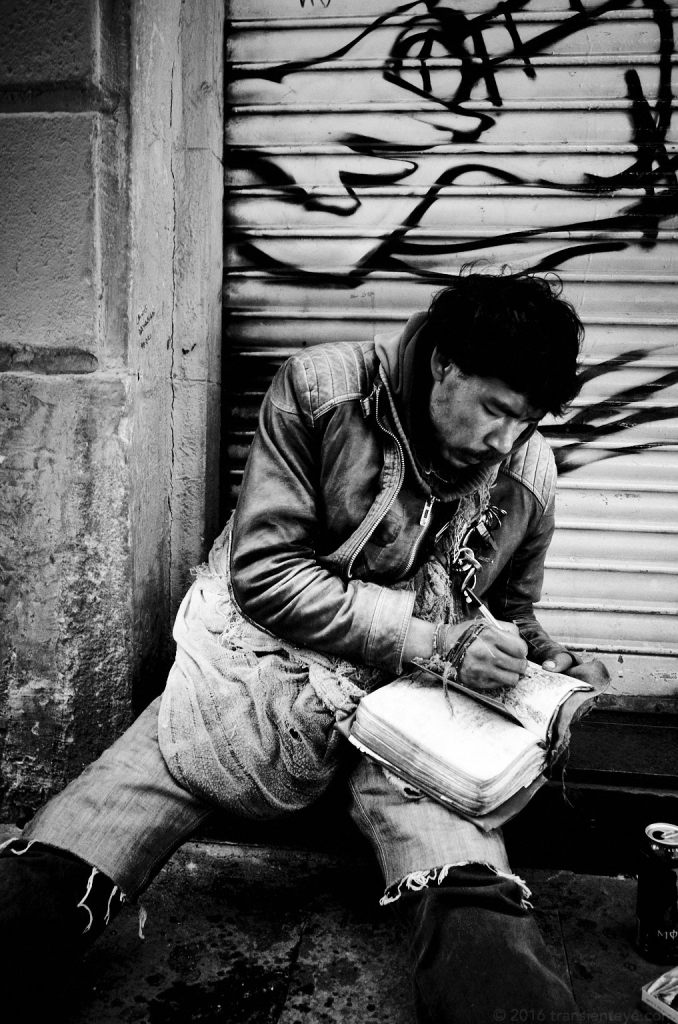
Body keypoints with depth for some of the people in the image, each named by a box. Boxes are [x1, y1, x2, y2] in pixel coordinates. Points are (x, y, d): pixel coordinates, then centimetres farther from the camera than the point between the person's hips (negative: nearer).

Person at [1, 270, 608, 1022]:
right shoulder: (319, 390, -12)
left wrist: (554, 668, -4)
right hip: (261, 653, -1)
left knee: (476, 925, -26)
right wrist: (427, 639, -19)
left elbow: (511, 613, 18)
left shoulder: (530, 475, 0)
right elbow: (264, 571, -15)